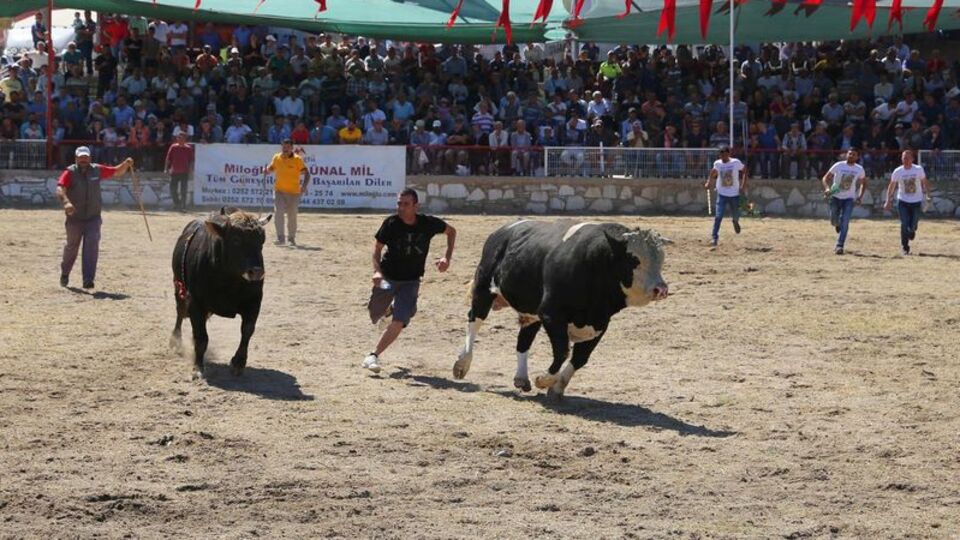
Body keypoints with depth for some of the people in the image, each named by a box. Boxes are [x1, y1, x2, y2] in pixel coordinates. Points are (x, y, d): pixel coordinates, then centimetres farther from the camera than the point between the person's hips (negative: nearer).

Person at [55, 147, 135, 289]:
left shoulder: (97, 170, -1)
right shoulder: (70, 172, -11)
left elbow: (117, 172, 9)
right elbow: (60, 189, -27)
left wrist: (126, 164, -12)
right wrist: (66, 202, -46)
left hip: (93, 218, 1)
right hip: (75, 218, -1)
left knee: (92, 246, -15)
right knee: (72, 247, 14)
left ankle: (88, 280, -15)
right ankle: (64, 274, 40)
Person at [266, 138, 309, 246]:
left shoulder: (297, 160, -9)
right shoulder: (276, 158, 3)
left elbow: (306, 173, -11)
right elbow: (271, 168, 21)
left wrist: (304, 186, -27)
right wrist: (267, 170, -4)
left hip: (294, 192, -2)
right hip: (279, 190, 2)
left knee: (292, 216, 6)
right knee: (278, 212, -13)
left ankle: (292, 238, 23)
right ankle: (280, 238, -9)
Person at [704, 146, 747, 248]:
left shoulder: (736, 162, -13)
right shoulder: (717, 164, -6)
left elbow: (744, 170, 1)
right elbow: (713, 172, 13)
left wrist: (743, 185, -6)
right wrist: (708, 183, 0)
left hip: (734, 194, 0)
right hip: (722, 194, 0)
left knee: (735, 216, 13)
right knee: (718, 216, -14)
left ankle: (735, 222, 51)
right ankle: (714, 237, -10)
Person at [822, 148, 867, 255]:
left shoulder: (860, 169, -3)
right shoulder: (838, 166, -7)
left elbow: (864, 183, 14)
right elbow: (826, 177, -4)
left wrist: (860, 196, 4)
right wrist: (827, 188, -23)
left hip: (849, 199, 0)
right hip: (836, 197, 1)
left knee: (844, 222, -13)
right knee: (834, 221, 6)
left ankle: (839, 246, -11)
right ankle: (838, 225, 44)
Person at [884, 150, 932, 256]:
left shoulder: (919, 169, -7)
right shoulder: (897, 171, -7)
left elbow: (925, 182, 6)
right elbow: (891, 186, 2)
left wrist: (928, 195, 2)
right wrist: (888, 201, -1)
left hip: (916, 201, 0)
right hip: (902, 201, 0)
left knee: (913, 225, 0)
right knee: (904, 224, -8)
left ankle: (912, 230, 39)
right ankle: (904, 247, 8)